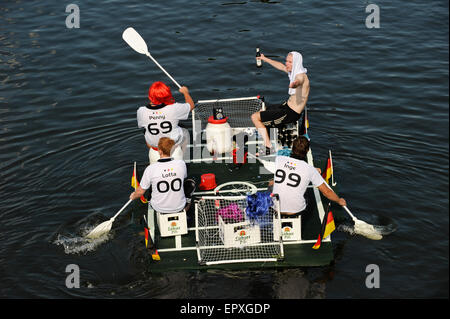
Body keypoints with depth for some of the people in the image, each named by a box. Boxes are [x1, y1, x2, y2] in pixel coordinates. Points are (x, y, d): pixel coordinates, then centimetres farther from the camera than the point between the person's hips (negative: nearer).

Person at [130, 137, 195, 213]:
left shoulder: (150, 169, -20)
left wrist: (133, 196, 15)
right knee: (190, 183, 24)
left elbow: (140, 192, -8)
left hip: (159, 208, 0)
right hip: (179, 207, 0)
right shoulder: (181, 164, -16)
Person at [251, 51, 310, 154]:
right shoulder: (294, 71, 5)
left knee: (255, 117, -12)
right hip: (287, 105, 10)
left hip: (291, 113, -10)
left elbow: (298, 81, -50)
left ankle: (268, 146, -13)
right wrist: (265, 59, 37)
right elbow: (281, 66, 25)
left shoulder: (301, 76, -23)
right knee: (261, 112, 28)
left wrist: (294, 84, -74)